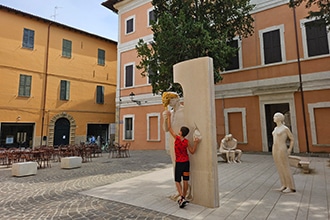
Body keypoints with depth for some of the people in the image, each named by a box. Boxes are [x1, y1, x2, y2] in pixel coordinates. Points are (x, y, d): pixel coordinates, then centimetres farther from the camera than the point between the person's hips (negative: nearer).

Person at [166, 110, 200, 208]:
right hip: (186, 162, 4)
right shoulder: (186, 142, -9)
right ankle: (183, 198, 22)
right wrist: (196, 143, -6)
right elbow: (192, 152, 0)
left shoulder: (176, 138, -17)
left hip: (179, 163, -4)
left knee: (177, 181, 5)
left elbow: (169, 128, -8)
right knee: (185, 181, 11)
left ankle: (182, 198, -10)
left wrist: (169, 116, -3)